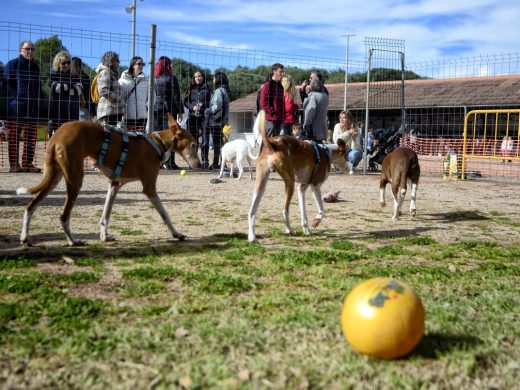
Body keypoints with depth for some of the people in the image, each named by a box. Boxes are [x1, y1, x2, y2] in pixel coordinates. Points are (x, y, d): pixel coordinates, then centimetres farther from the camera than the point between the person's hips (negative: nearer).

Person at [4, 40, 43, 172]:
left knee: (31, 136, 5)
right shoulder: (12, 64, 3)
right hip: (16, 107, -6)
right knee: (14, 136, -3)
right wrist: (14, 99, -11)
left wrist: (40, 100, 11)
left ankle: (28, 163, 11)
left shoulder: (35, 67, 19)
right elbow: (7, 84, -2)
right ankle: (14, 164, -1)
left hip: (33, 107, 6)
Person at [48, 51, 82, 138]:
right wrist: (72, 86, -4)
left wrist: (63, 87, -5)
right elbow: (56, 88, -10)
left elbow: (79, 90, -3)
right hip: (57, 113, -2)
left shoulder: (75, 77, 14)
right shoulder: (53, 75, 8)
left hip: (72, 113, 2)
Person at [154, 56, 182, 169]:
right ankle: (169, 163, -5)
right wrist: (180, 111, -1)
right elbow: (176, 96, -6)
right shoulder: (171, 78, -5)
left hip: (156, 109, 4)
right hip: (169, 110, -4)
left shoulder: (154, 79, 8)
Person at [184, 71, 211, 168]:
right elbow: (186, 101, 9)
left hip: (204, 116, -2)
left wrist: (203, 104, -12)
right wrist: (193, 107, -8)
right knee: (193, 138, 3)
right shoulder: (191, 89, 13)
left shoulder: (207, 88, 7)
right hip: (192, 115, 3)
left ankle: (204, 160, -3)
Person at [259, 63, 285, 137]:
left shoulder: (280, 86, 17)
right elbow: (263, 103, -12)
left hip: (279, 119, 8)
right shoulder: (267, 85, -6)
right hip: (271, 119, -8)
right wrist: (272, 112, -14)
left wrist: (283, 114, 10)